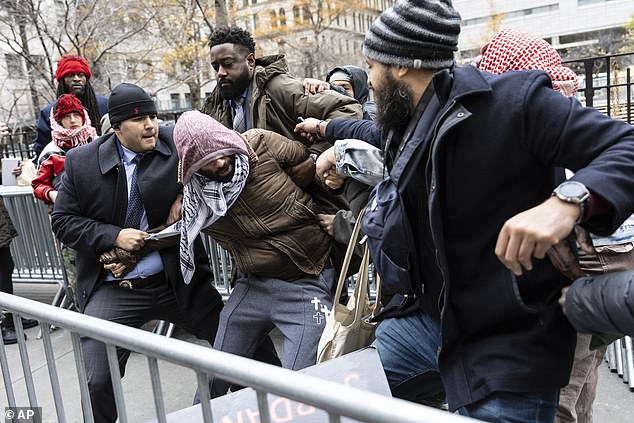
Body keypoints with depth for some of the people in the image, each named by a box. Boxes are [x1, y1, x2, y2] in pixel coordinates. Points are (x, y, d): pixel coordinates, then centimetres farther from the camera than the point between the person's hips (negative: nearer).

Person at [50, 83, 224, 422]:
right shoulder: (81, 162, -2)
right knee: (97, 383, -2)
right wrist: (113, 235, -14)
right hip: (113, 290, 0)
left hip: (179, 280, 1)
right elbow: (62, 221, 2)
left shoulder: (178, 142, -6)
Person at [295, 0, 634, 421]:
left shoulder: (513, 101, -17)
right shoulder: (409, 121, 7)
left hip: (507, 344, -7)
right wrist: (325, 126, 46)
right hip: (426, 316, 8)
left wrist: (568, 201, -39)